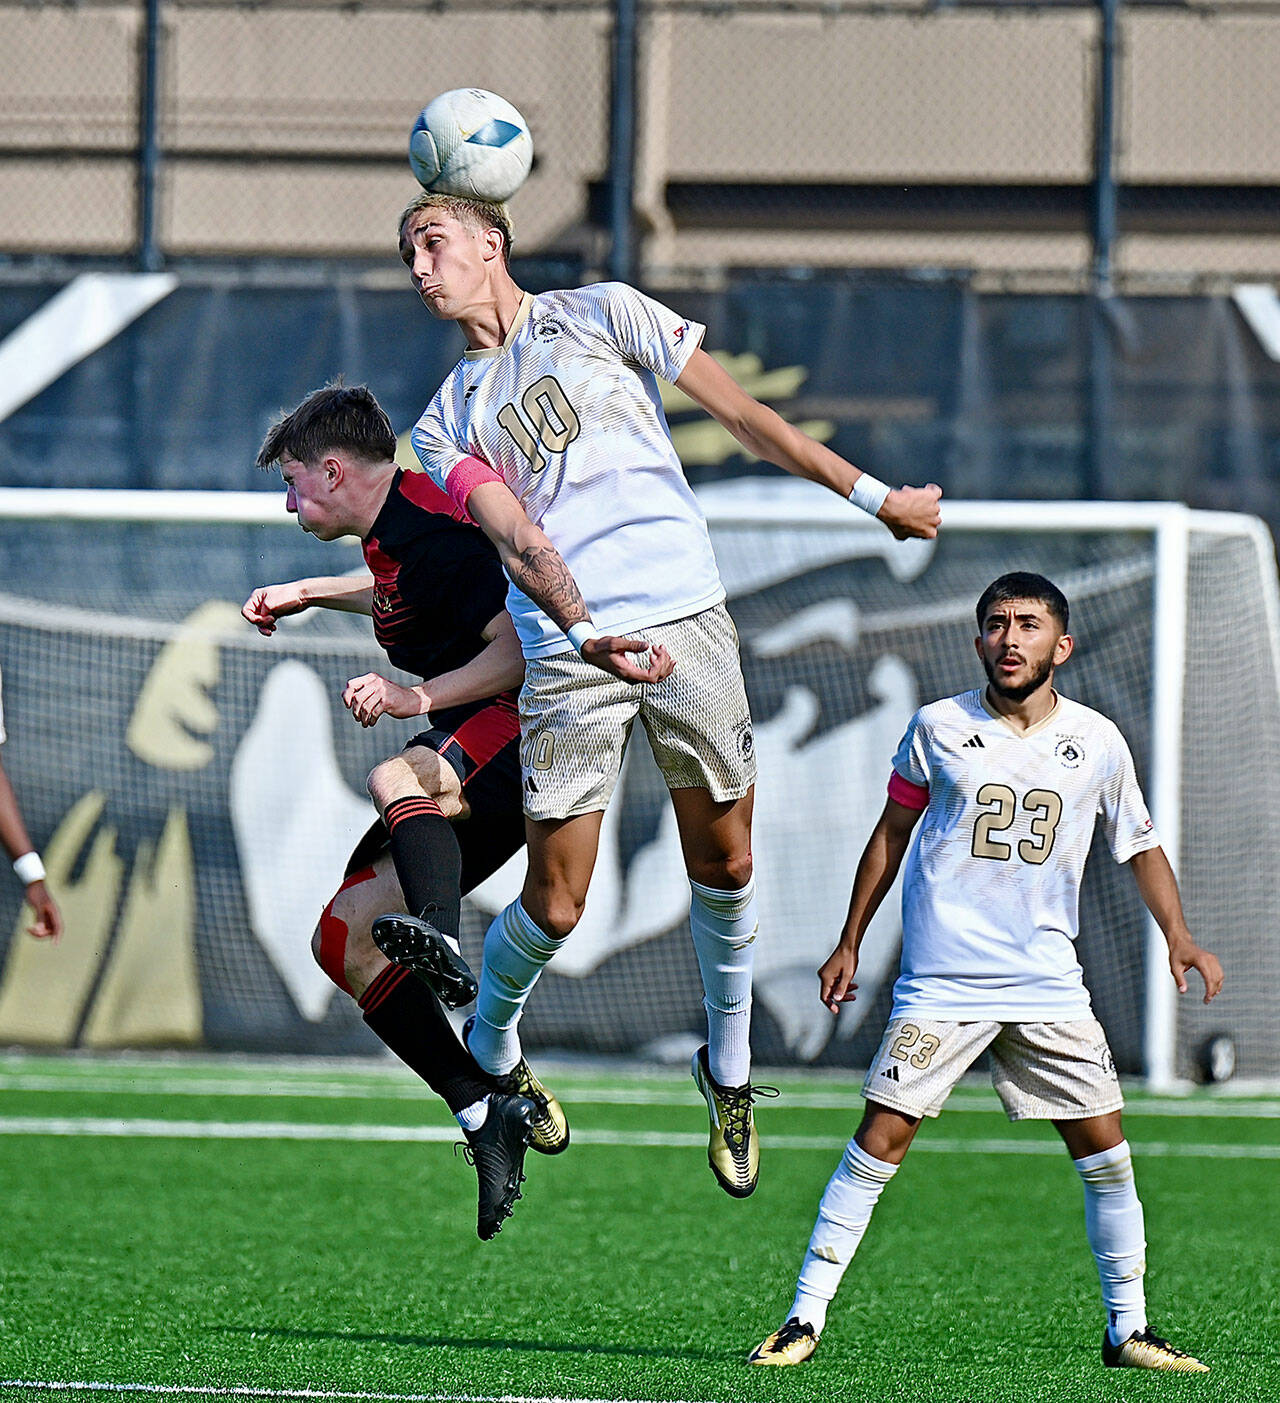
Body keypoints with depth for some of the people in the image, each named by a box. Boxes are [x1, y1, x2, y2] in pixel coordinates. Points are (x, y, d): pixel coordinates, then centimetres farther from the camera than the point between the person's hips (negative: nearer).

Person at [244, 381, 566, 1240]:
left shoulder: (430, 532, -17)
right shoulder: (395, 527, 13)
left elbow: (520, 648, -24)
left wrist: (419, 697, -32)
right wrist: (308, 593, 36)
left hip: (521, 731, -10)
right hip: (460, 758, 10)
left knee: (397, 780, -40)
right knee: (344, 936, 2)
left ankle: (440, 946, -64)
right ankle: (490, 1115, -1)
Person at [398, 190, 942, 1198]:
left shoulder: (600, 315, 11)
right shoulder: (448, 422, 13)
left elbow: (741, 415, 10)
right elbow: (516, 535, -4)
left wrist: (876, 496, 7)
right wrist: (586, 632, -23)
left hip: (687, 619, 0)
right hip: (567, 654, 0)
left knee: (724, 864, 2)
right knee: (554, 906, -5)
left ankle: (730, 1068, 22)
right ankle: (489, 1053, 22)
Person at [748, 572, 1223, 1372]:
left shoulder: (1097, 742, 4)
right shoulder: (939, 729, 1)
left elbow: (1140, 843, 16)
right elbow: (892, 833, 12)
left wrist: (1178, 935, 3)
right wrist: (850, 944, 14)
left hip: (1049, 985, 2)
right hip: (942, 980, -2)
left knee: (1104, 1146, -1)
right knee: (884, 1135, -11)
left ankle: (1129, 1329, 12)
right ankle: (806, 1318, -6)